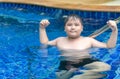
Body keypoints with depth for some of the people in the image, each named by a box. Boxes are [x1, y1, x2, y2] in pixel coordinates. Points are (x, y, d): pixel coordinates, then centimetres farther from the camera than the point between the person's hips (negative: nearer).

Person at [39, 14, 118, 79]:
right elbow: (44, 44, 31)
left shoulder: (88, 40, 15)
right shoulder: (60, 40, 23)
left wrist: (114, 30, 1)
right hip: (66, 66, 0)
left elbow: (109, 46, 13)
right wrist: (42, 28, 23)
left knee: (106, 67, -31)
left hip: (86, 63, 1)